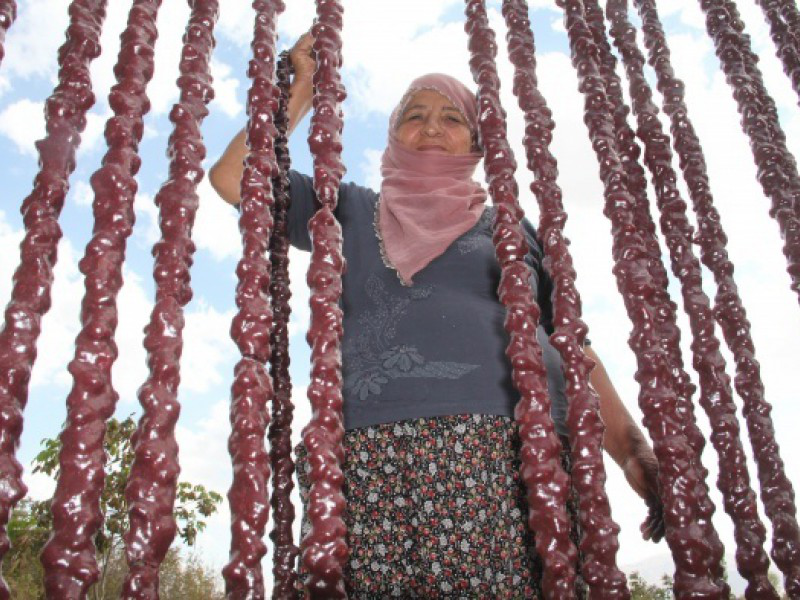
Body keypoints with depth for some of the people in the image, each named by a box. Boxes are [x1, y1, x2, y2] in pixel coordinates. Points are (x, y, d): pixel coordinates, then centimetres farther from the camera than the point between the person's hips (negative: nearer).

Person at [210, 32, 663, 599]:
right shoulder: (350, 211, 24)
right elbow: (234, 176, 19)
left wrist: (632, 447, 5)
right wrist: (302, 88, 21)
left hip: (511, 458, 1)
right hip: (373, 461, 0)